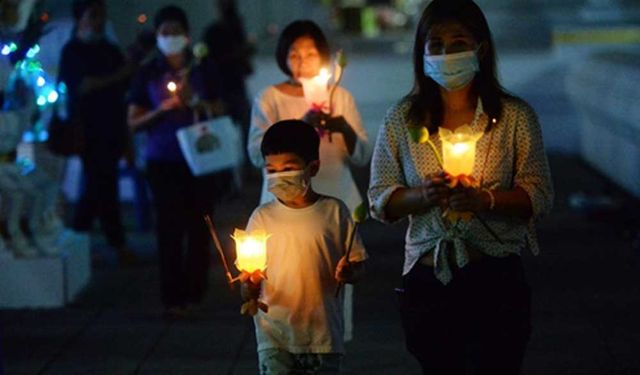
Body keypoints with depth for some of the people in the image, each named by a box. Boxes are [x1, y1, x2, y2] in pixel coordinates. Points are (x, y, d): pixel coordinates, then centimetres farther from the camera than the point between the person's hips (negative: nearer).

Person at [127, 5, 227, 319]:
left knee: (198, 226, 1)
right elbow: (133, 123, 4)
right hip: (163, 161, -1)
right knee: (169, 228, -7)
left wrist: (196, 102, -10)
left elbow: (219, 113, 10)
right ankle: (173, 298, -5)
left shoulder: (201, 70, 7)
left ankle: (194, 293, 13)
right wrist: (161, 110, -12)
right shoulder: (148, 74, 4)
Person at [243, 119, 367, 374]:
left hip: (322, 335, 0)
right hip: (275, 334, 0)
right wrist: (249, 285, -20)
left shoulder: (334, 212, 0)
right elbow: (248, 294, 3)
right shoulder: (262, 217, 3)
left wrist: (349, 272, -18)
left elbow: (358, 266, 4)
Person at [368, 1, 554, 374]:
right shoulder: (402, 119, 4)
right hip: (427, 282, 2)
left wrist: (486, 199, -20)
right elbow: (380, 200, 4)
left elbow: (540, 196, -2)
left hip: (497, 277, -1)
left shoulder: (515, 116, -1)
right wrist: (421, 196, -17)